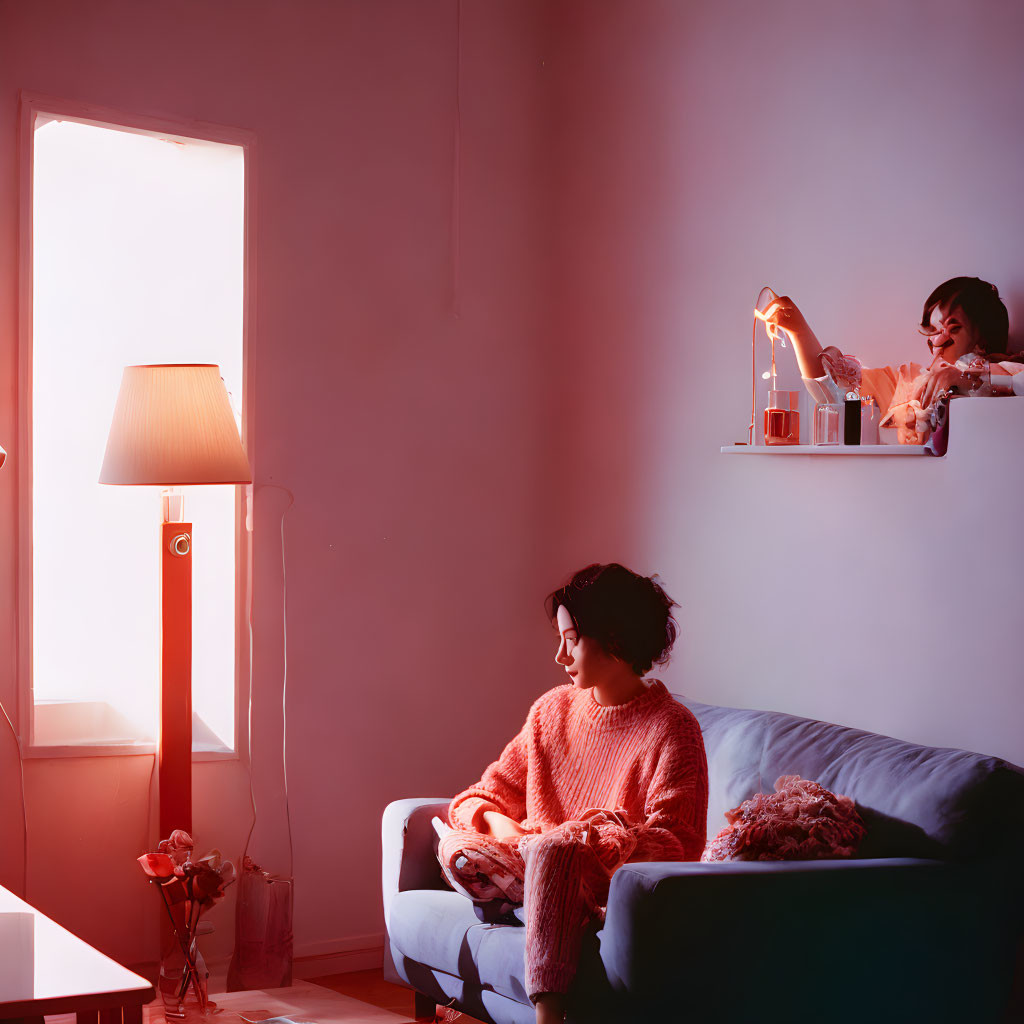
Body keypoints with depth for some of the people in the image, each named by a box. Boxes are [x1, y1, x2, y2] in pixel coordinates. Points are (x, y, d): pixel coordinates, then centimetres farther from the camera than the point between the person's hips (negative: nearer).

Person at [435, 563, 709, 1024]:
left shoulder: (670, 728, -4)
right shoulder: (552, 709, 14)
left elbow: (675, 844, -10)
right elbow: (489, 794, 15)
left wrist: (598, 842, -25)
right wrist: (501, 825, -9)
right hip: (536, 862, 5)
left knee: (553, 851, -38)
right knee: (456, 846, -22)